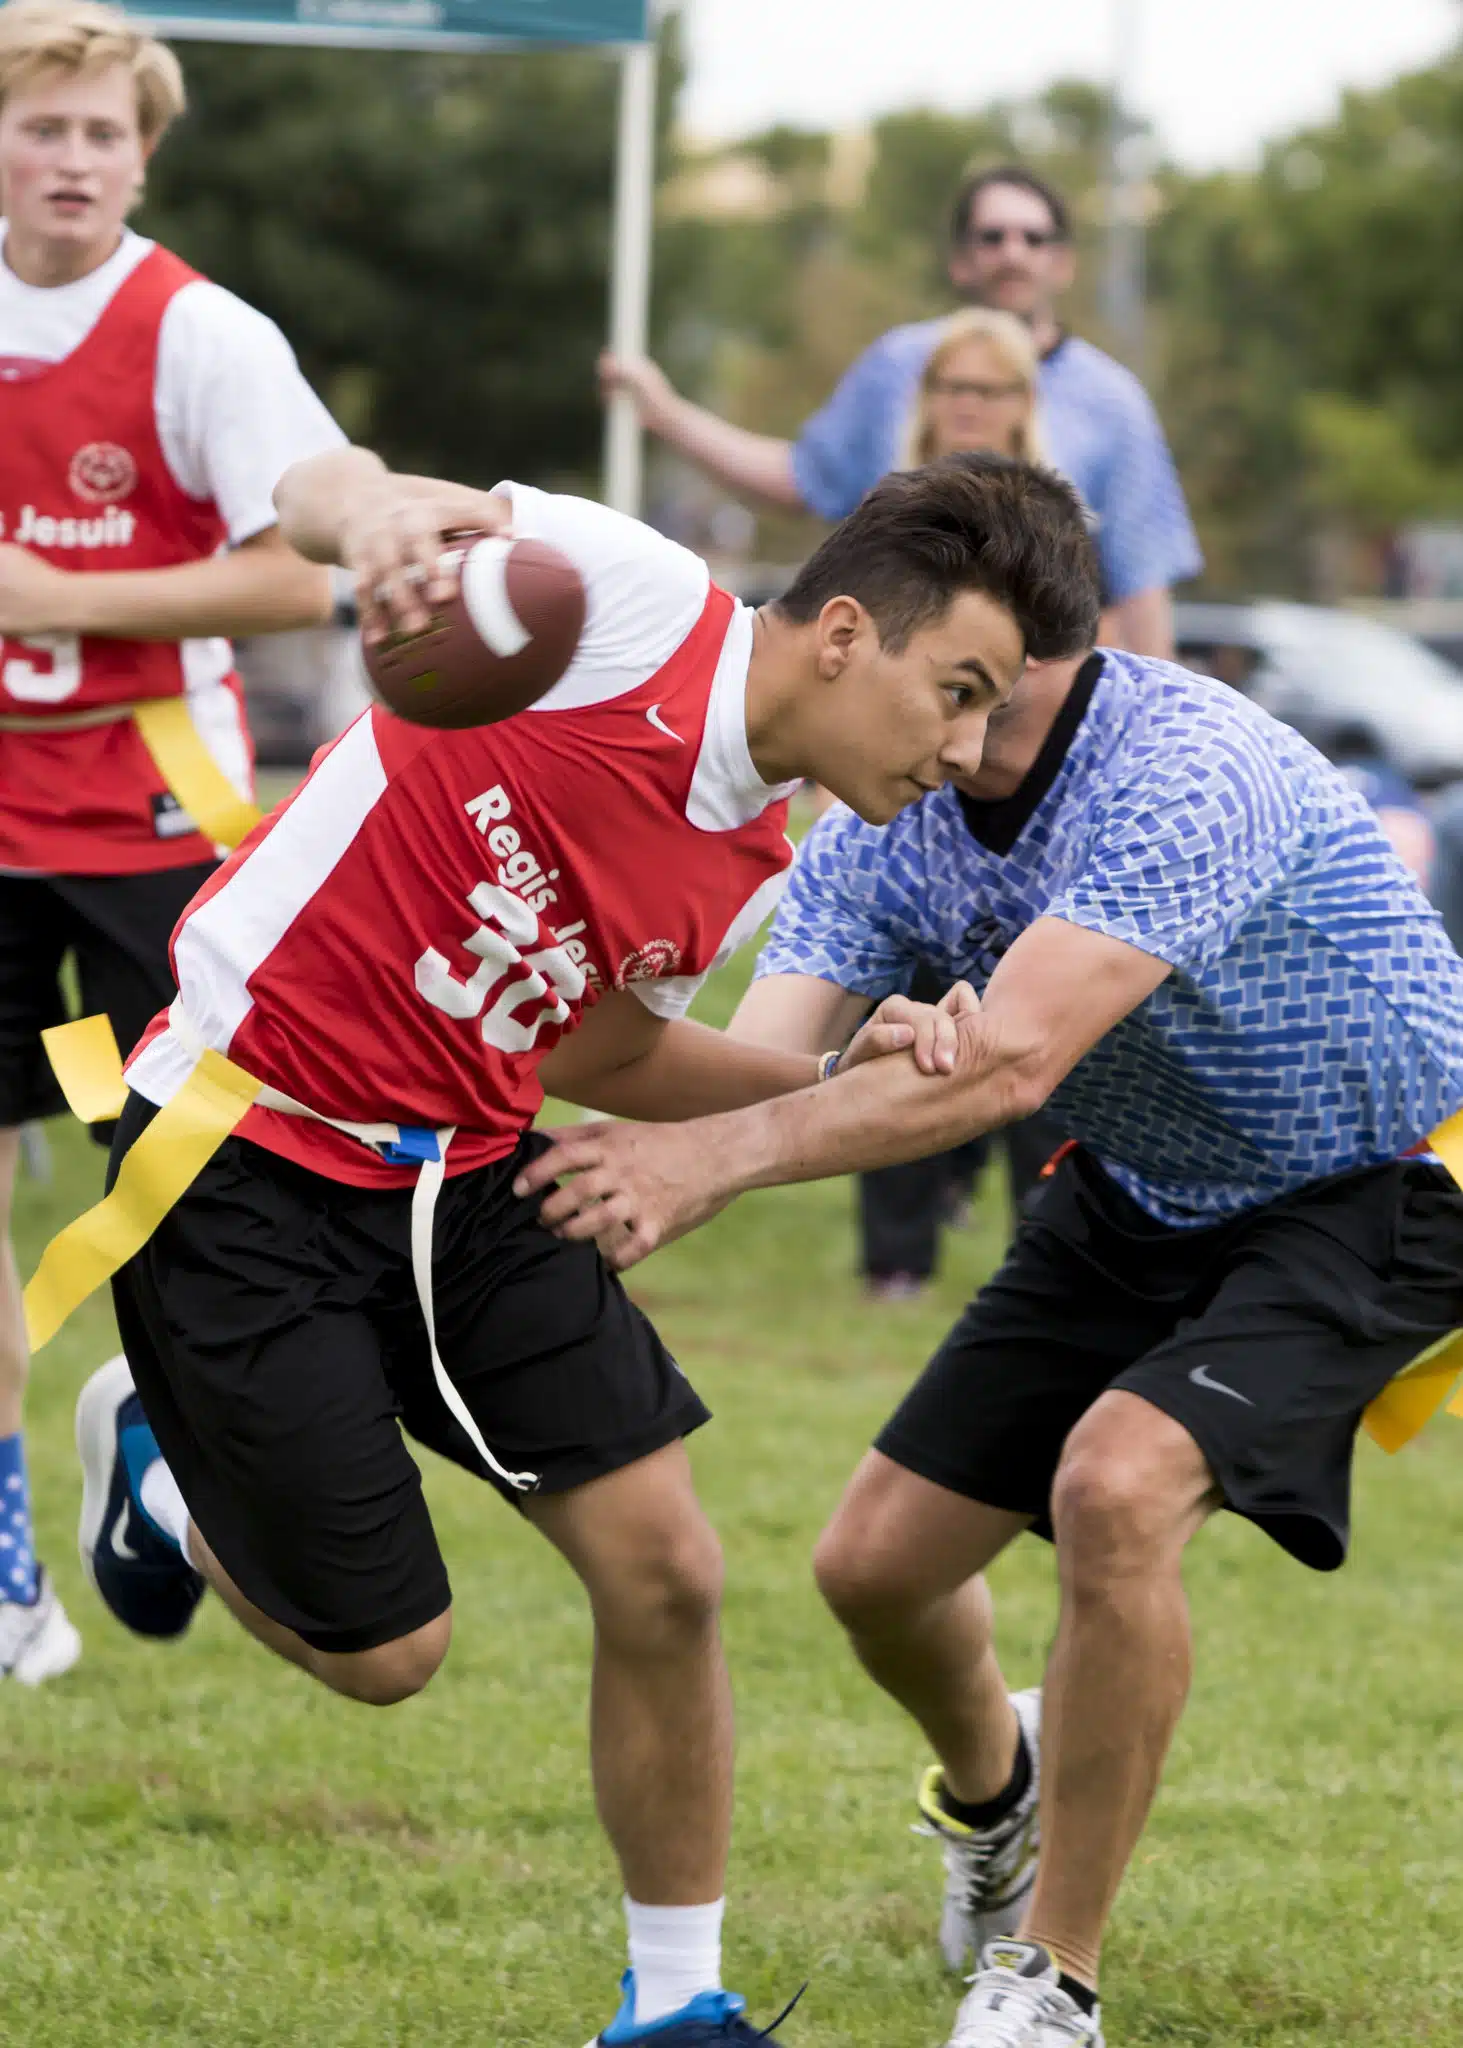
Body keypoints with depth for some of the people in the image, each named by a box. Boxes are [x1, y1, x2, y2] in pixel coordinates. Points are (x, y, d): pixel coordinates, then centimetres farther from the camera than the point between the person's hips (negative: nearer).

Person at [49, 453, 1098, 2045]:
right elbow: (316, 487, -21)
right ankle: (154, 1460, 33)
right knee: (382, 1650, 0)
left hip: (468, 1174, 7)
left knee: (663, 1571, -2)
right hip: (244, 1157, -7)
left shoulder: (752, 865, 2)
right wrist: (371, 512, -47)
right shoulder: (627, 600, -20)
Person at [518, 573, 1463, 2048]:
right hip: (1136, 1200, 8)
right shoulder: (885, 829, -10)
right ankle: (991, 1785, 42)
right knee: (875, 1565, 4)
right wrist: (645, 1175, -42)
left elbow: (1012, 1063, -43)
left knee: (1116, 1483, -32)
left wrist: (719, 1154, -50)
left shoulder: (1189, 775, -34)